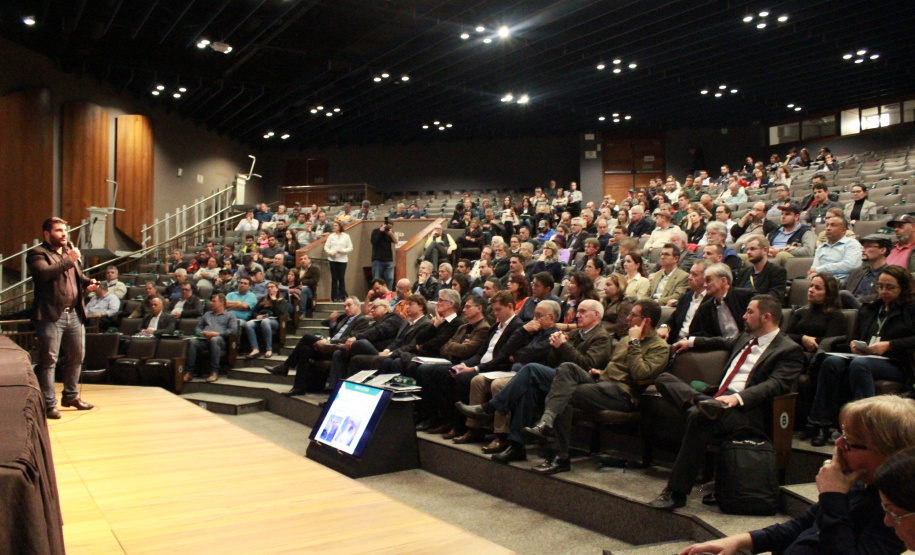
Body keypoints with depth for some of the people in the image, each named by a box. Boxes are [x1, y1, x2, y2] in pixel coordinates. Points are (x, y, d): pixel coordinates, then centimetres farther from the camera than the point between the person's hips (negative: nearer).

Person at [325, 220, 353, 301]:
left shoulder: (346, 236, 6)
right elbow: (326, 246, 9)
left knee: (341, 278, -3)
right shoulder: (331, 236, 11)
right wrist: (330, 252, -10)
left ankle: (342, 296, 3)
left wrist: (343, 250, -13)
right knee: (334, 278, 2)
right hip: (333, 259, 2)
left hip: (342, 259, -2)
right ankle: (334, 296, 8)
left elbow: (350, 248, 3)